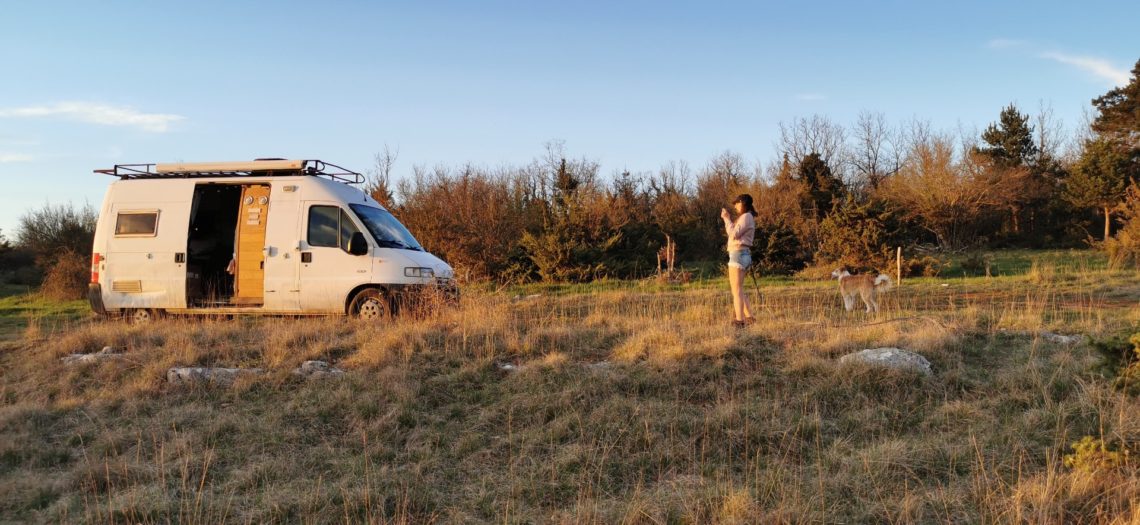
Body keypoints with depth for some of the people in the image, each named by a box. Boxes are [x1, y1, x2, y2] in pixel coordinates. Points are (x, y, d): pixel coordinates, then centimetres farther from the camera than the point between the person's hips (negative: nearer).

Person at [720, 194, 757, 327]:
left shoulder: (746, 217, -8)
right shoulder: (745, 218, 22)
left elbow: (734, 234, -17)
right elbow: (734, 234, 17)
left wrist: (726, 219, -10)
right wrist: (729, 219, 13)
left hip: (738, 254, -10)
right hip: (741, 255, 10)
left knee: (736, 289, -10)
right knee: (738, 289, 15)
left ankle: (739, 320, -12)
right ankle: (749, 317, 16)